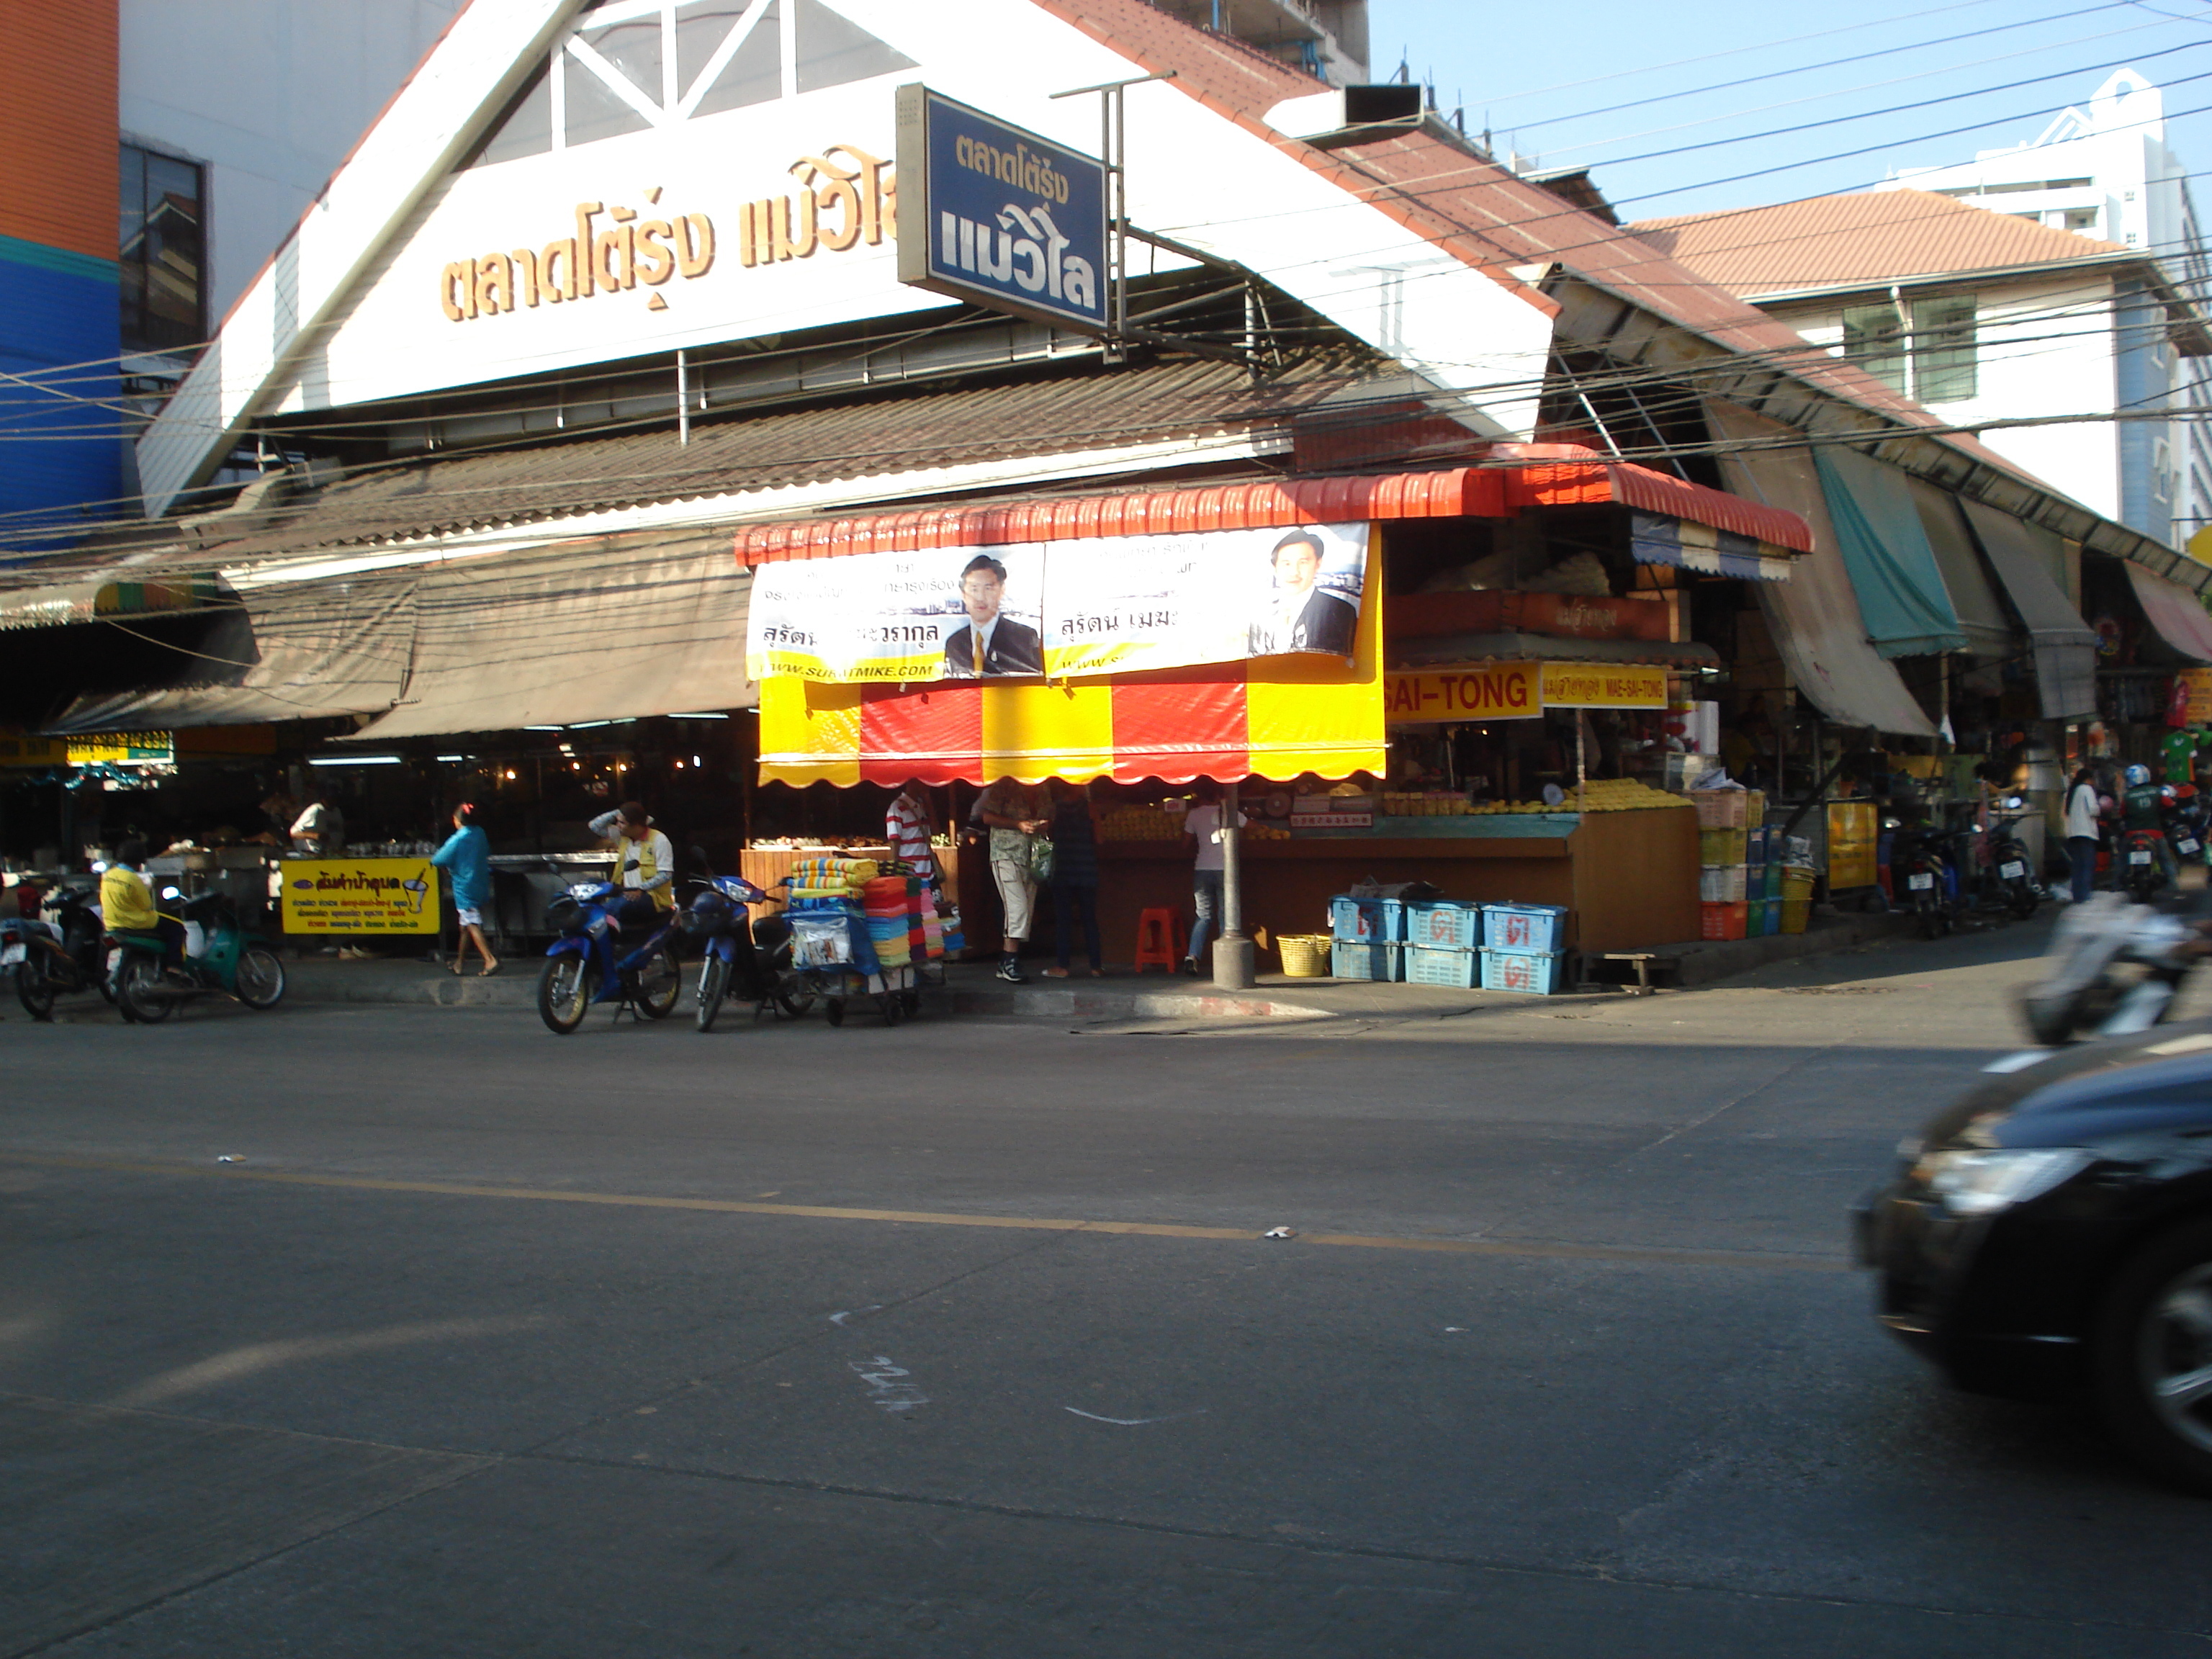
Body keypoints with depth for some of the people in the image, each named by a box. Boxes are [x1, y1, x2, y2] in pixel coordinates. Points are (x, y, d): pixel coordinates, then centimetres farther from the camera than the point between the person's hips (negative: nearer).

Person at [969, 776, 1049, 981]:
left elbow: (1048, 817, 24)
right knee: (1017, 907, -17)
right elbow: (987, 817, -6)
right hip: (1006, 855, -6)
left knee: (1025, 911, 3)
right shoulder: (1004, 786, -1)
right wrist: (1018, 824, -14)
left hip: (1031, 858, 7)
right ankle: (1010, 962, -14)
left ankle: (1005, 964, 9)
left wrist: (1043, 824, 0)